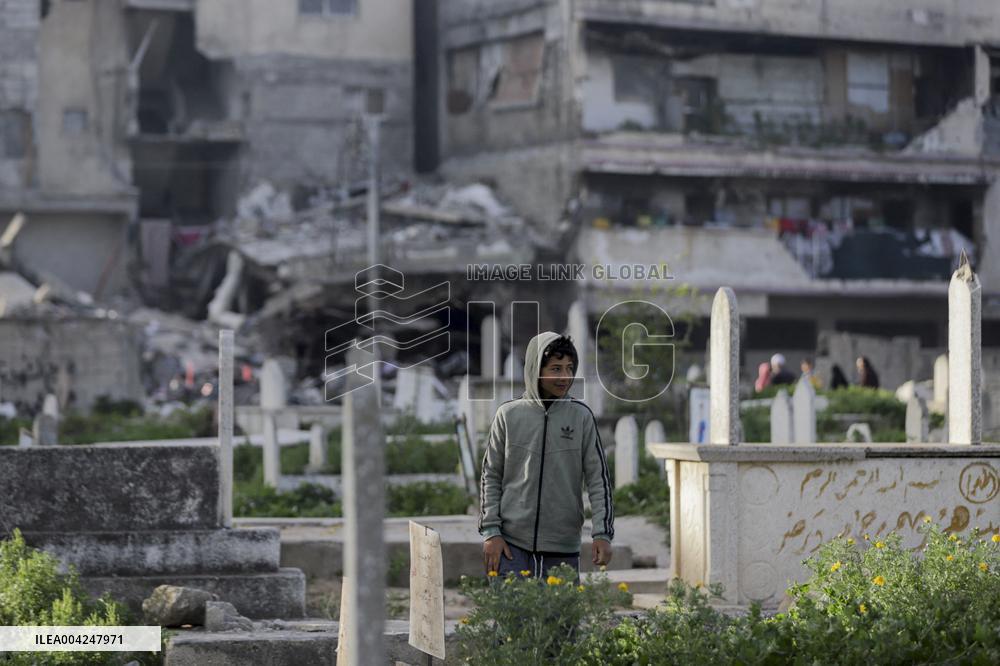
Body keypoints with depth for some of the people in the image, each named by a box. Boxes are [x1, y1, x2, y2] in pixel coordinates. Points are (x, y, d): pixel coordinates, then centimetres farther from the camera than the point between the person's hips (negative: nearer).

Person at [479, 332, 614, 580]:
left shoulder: (582, 417, 4)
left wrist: (603, 534, -7)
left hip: (563, 550, 1)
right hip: (512, 544, -1)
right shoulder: (509, 415, 3)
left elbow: (599, 479, 3)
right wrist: (490, 531, -2)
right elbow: (491, 476, 6)